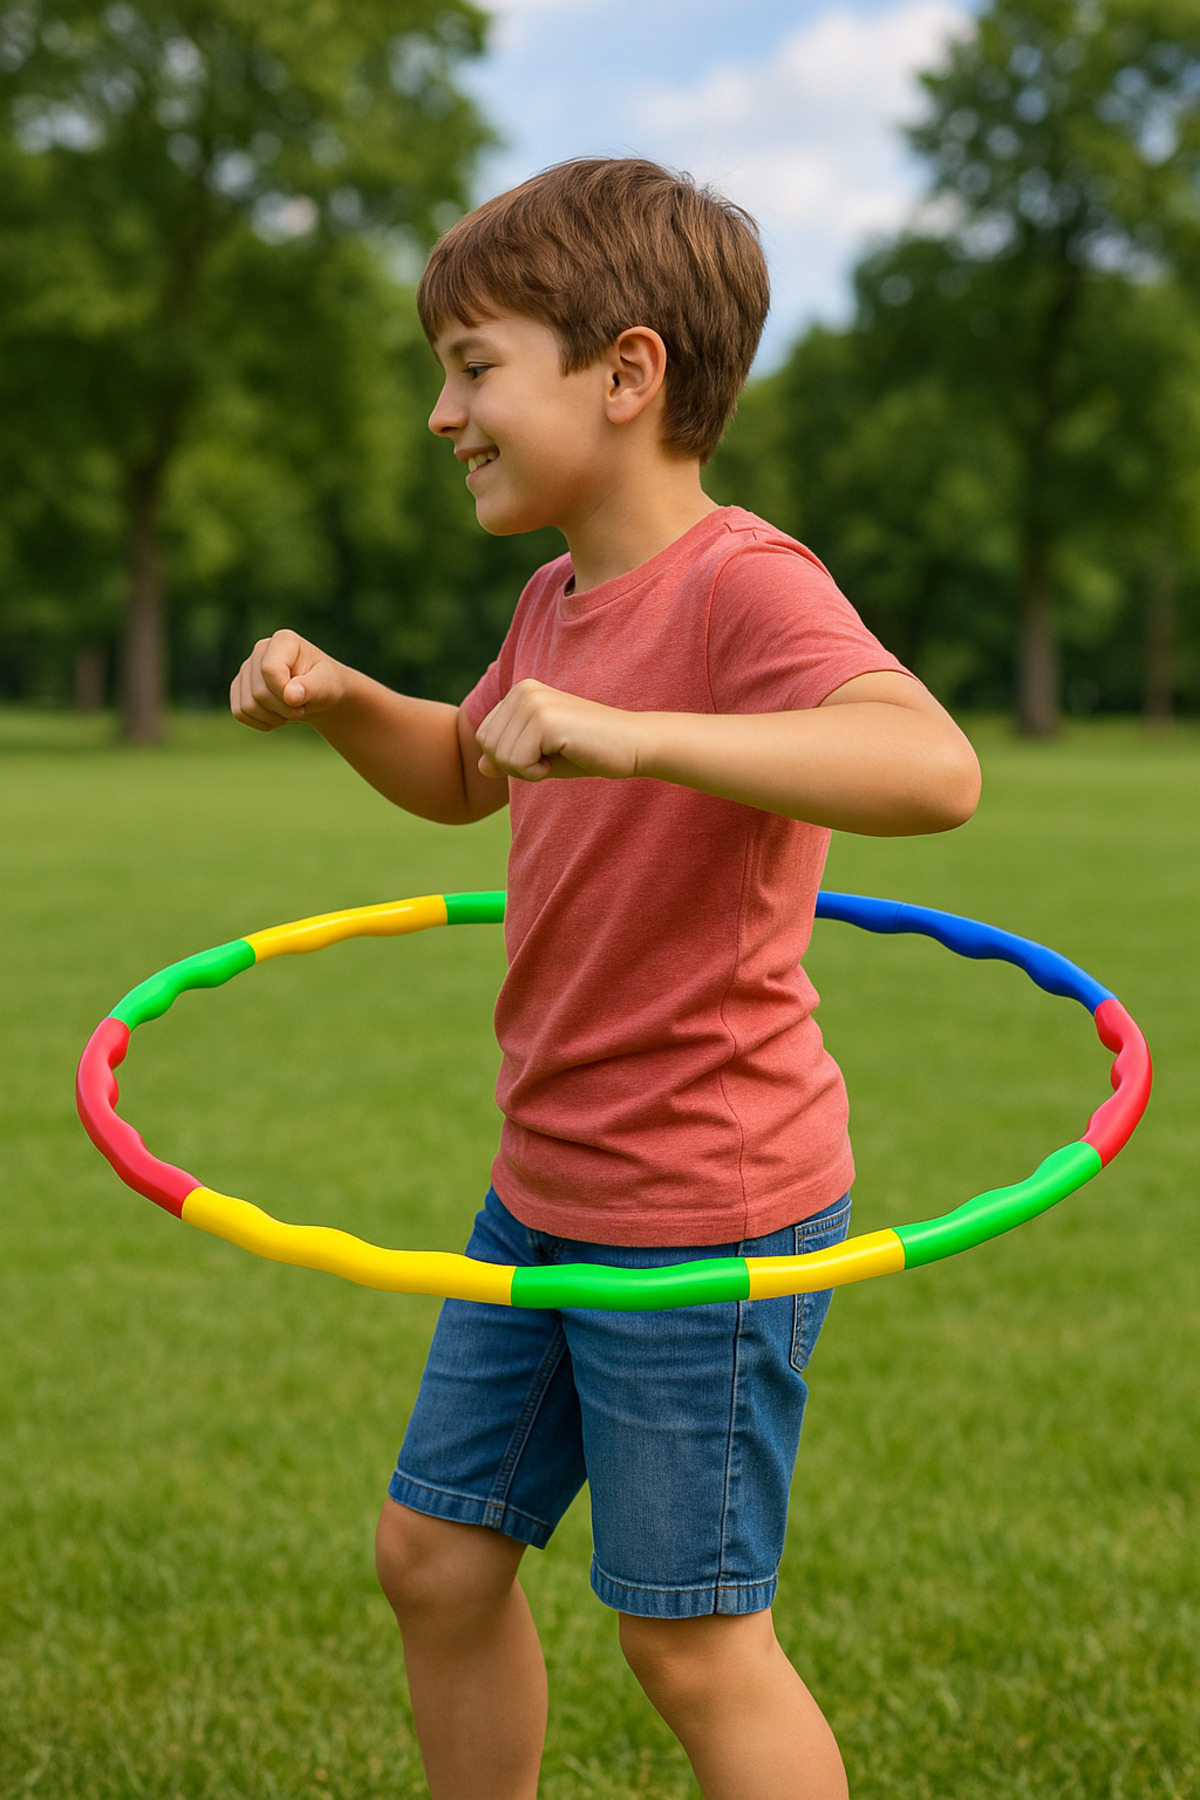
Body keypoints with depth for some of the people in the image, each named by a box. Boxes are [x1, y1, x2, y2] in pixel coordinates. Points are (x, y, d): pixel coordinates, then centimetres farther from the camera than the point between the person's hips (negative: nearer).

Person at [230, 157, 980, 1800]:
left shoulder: (744, 585, -21)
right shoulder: (562, 594, 7)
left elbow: (933, 769, -39)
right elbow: (461, 776, 26)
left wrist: (625, 734, -45)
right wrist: (336, 698, 6)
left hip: (706, 1213, -9)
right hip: (545, 1190, 9)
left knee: (693, 1641, 4)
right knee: (435, 1557, 17)